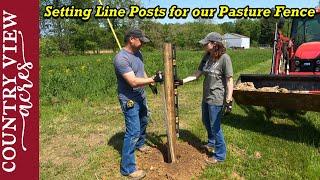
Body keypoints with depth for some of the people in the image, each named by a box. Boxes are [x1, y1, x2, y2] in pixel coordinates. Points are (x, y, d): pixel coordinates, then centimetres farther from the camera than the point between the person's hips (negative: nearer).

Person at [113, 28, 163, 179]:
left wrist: (151, 84, 19)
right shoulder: (121, 58, -26)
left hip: (141, 96, 10)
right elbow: (134, 82, -32)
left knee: (143, 122, 27)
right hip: (129, 100, -9)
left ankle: (140, 144, 54)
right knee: (133, 132, -7)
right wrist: (153, 79, -31)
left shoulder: (138, 53, 3)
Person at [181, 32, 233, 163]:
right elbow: (197, 74, 7)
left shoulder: (224, 58, -18)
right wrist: (182, 81, 1)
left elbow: (229, 81, -18)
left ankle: (220, 155, 25)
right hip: (206, 96, 8)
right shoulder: (206, 57, 3)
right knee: (206, 122, 25)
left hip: (216, 99, -8)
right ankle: (211, 142, 51)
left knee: (215, 126, 4)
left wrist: (228, 101, -21)